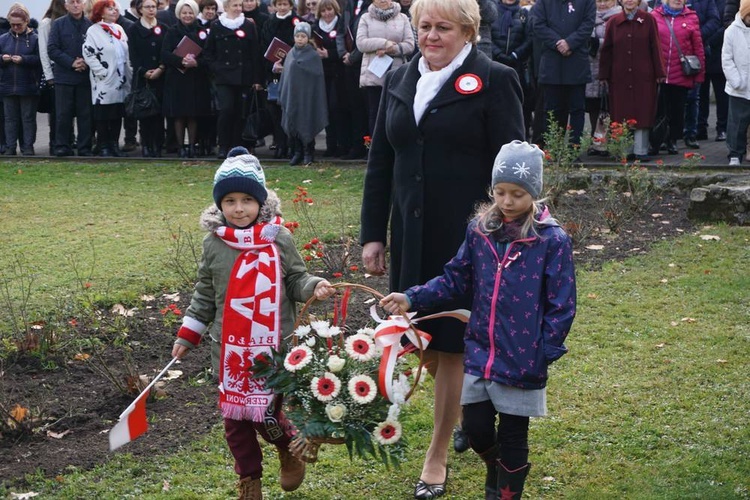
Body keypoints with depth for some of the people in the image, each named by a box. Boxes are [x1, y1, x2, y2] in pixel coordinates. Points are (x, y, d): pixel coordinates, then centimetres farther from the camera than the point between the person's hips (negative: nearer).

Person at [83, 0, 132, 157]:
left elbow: (127, 54, 21)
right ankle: (103, 147, 3)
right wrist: (102, 72, -15)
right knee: (103, 116, -2)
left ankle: (114, 144, 16)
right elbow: (88, 54, -11)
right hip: (104, 82, -6)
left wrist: (129, 73, 11)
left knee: (118, 114, 8)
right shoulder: (93, 31, -5)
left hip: (121, 81, 6)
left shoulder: (119, 29, 17)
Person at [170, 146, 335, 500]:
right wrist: (187, 336, 9)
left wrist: (314, 288, -17)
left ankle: (290, 451, 33)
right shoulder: (214, 244, -1)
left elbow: (295, 279, 4)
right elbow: (204, 296, 9)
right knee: (235, 417, 9)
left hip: (274, 347, -2)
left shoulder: (279, 239, -6)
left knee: (268, 414, 0)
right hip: (229, 349, 2)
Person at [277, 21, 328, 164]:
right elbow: (285, 75, 12)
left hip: (306, 96, -4)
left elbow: (317, 77, -5)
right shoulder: (290, 54, 9)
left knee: (306, 125, 0)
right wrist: (282, 96, 9)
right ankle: (298, 152, 16)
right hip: (291, 96, 4)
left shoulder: (313, 56, -5)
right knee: (292, 125, 5)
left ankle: (308, 153, 12)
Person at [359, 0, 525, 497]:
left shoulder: (494, 81, -6)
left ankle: (438, 456, 17)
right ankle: (468, 413, 37)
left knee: (450, 346, 3)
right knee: (422, 344, 11)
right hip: (412, 238, 5)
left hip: (467, 239, -5)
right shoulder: (399, 81, 9)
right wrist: (373, 234, 8)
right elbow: (380, 163, 12)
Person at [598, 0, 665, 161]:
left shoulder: (648, 20, 2)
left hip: (643, 77, -2)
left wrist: (659, 73, -3)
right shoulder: (613, 22, 7)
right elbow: (606, 51, 8)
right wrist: (604, 75, 4)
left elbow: (655, 47, 1)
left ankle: (640, 151, 3)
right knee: (622, 115, 2)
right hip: (620, 78, 2)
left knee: (642, 114, -1)